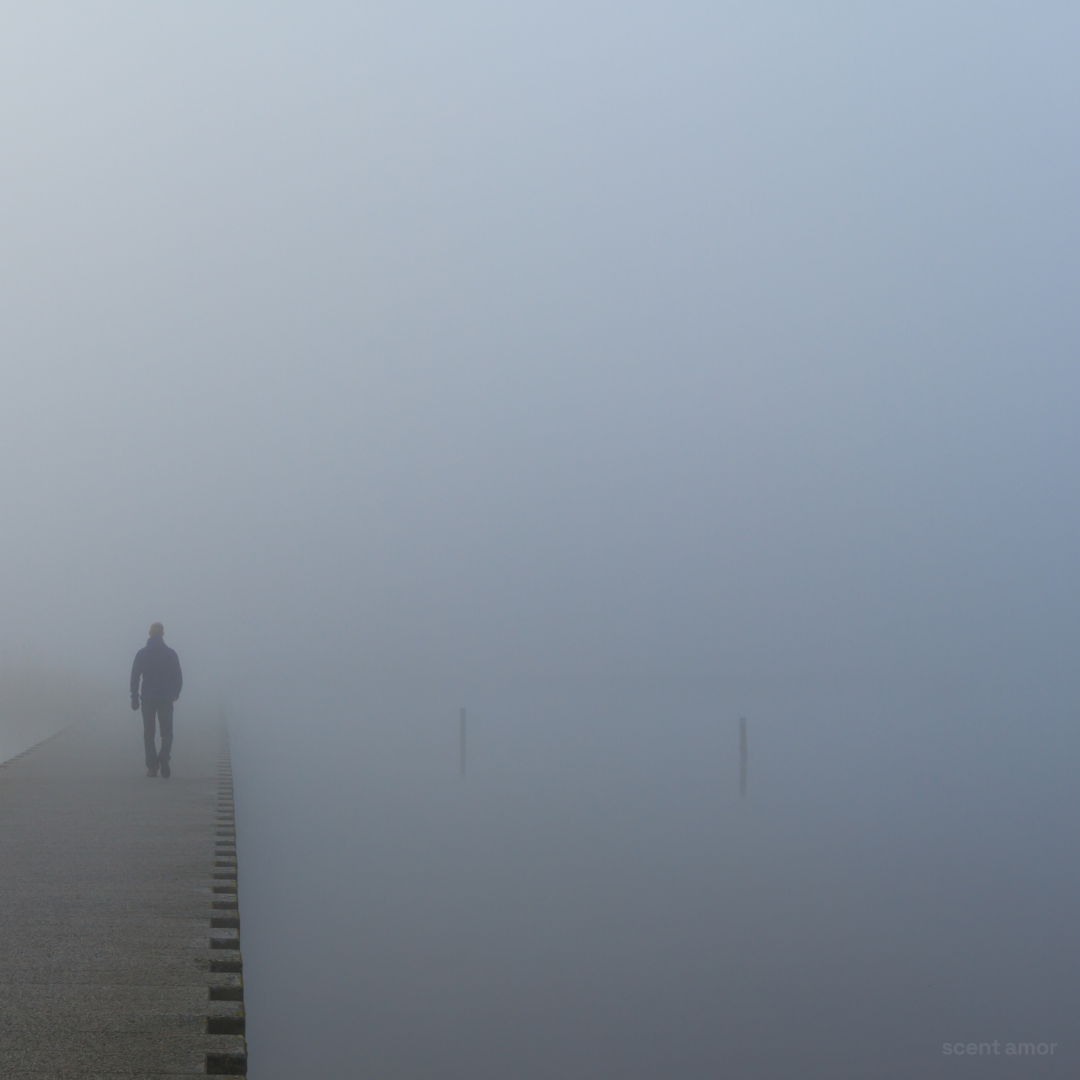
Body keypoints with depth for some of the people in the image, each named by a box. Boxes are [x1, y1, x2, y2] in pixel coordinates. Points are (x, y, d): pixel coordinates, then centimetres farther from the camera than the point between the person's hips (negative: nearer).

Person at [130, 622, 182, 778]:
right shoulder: (170, 654, -2)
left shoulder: (141, 654, -1)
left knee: (149, 733, 9)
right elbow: (178, 677, 1)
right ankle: (164, 757, -21)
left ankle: (152, 767, 4)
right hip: (166, 698, 0)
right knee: (166, 732, 6)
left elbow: (134, 677, -4)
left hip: (147, 699, 0)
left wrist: (135, 698, 3)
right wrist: (176, 693, 18)